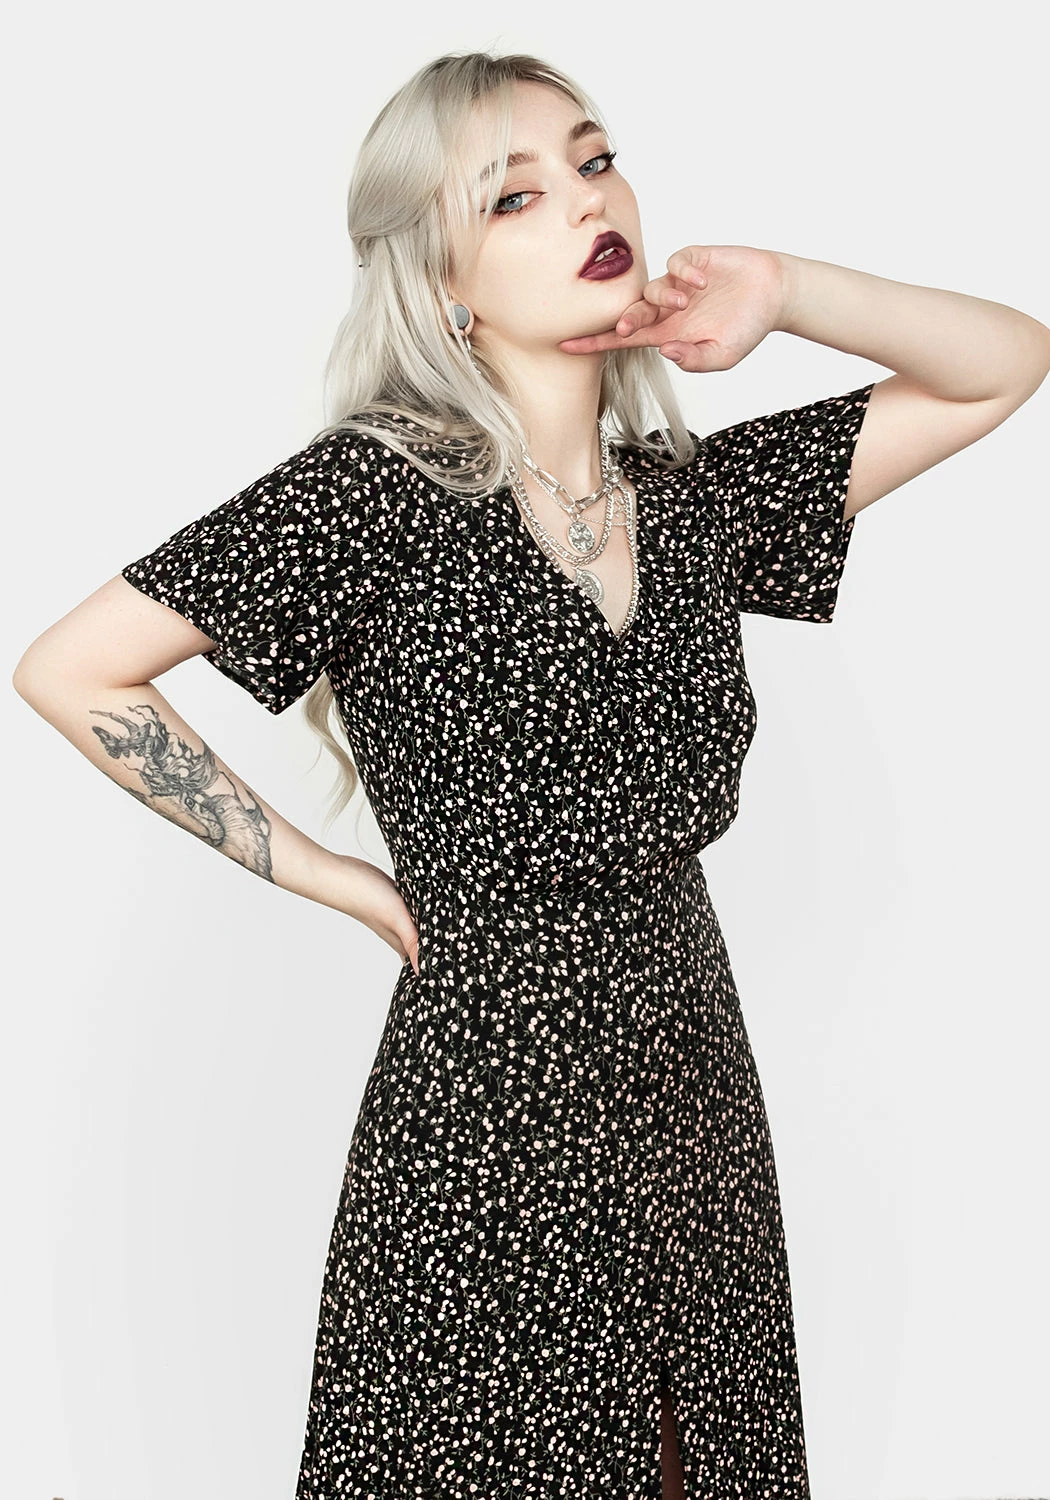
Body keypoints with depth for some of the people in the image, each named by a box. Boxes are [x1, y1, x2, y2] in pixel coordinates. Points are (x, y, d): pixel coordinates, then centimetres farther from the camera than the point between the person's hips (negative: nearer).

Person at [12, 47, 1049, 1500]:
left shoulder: (691, 499, 5)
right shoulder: (379, 487, -11)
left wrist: (780, 293, -2)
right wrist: (327, 874, -6)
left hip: (698, 1104, 5)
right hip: (493, 1120, -5)